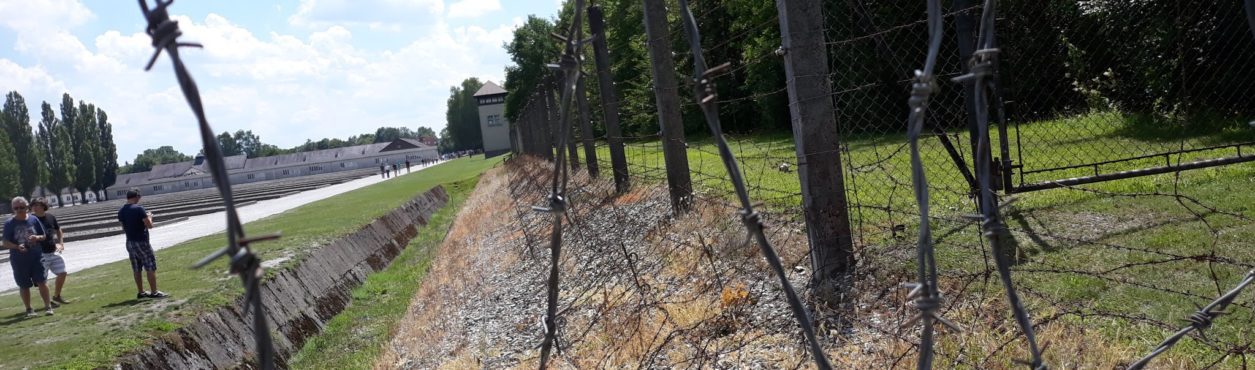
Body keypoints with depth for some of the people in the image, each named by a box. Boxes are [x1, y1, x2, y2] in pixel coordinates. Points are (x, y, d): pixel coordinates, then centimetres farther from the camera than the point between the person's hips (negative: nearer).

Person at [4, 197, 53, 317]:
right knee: (24, 286, 8)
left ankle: (48, 306, 5)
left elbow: (44, 236, 10)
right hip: (19, 260, -1)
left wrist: (37, 237, -12)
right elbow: (6, 243, -6)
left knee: (42, 282, -3)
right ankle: (28, 309, 19)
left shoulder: (33, 220, 2)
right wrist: (17, 246, -24)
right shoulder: (9, 224, -3)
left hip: (37, 257, 1)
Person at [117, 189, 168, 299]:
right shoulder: (139, 208, -15)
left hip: (129, 243, 7)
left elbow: (124, 228, 17)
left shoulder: (121, 211, 6)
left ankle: (140, 292, 18)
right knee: (151, 267, -2)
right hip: (141, 242, -7)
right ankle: (154, 292, -3)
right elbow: (149, 225, -16)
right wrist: (149, 216, 4)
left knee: (137, 269, 13)